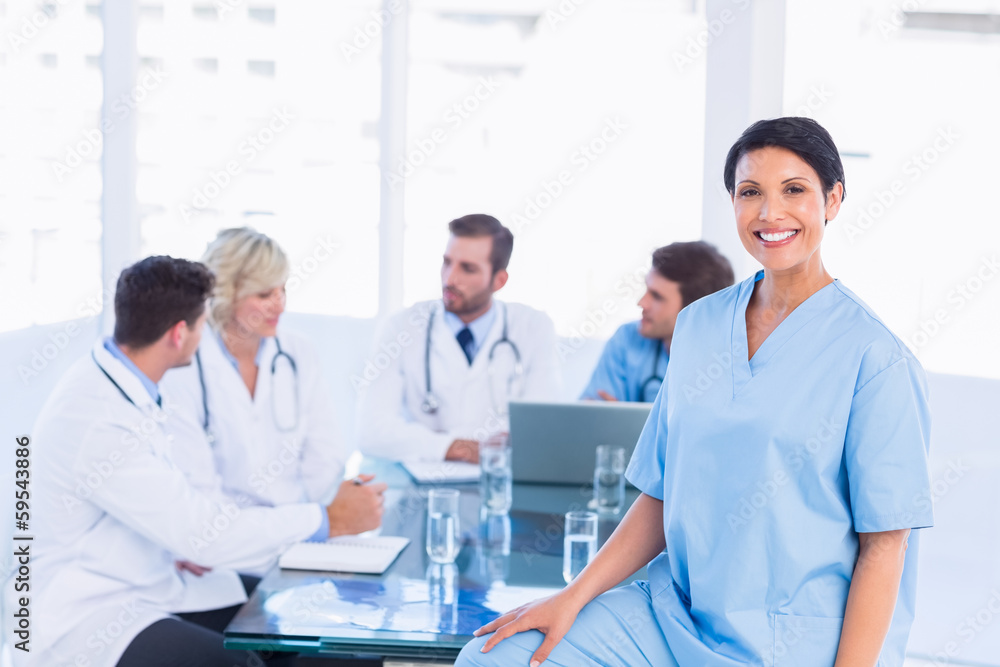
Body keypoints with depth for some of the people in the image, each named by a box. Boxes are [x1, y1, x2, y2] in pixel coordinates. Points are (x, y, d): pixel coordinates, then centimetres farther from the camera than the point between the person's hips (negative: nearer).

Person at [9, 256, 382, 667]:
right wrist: (329, 520, -16)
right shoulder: (99, 421, -25)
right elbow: (204, 533, -24)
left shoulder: (126, 386, 3)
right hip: (86, 620, -9)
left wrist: (187, 542, -5)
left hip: (151, 582, 9)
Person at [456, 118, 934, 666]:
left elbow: (883, 543, -9)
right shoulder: (697, 325, 8)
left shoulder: (873, 357, -8)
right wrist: (573, 598, 2)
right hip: (676, 614, 5)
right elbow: (663, 498, 11)